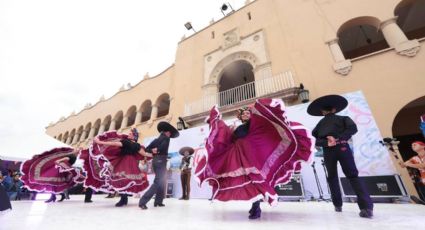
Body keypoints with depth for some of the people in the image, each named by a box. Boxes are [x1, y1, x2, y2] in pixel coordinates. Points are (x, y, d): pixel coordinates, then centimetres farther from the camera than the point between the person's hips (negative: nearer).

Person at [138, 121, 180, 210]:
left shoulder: (156, 139, 19)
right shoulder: (166, 138, 0)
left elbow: (147, 148, 11)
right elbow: (164, 147, -18)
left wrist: (152, 150, -3)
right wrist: (158, 150, -4)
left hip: (155, 160, 8)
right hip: (161, 161, -8)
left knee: (162, 182, 15)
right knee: (158, 182, -8)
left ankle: (158, 201, 15)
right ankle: (143, 201, -12)